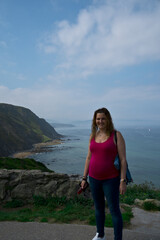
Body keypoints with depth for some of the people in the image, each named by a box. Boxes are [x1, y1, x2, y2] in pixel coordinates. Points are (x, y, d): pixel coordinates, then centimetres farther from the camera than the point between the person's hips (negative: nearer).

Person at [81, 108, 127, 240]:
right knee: (98, 208, 20)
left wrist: (123, 181, -15)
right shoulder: (93, 136, 4)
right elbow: (89, 158, 9)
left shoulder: (116, 135, -11)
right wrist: (84, 178, 9)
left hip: (111, 179, -5)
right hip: (94, 179, 5)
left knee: (114, 210, 5)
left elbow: (123, 159, -12)